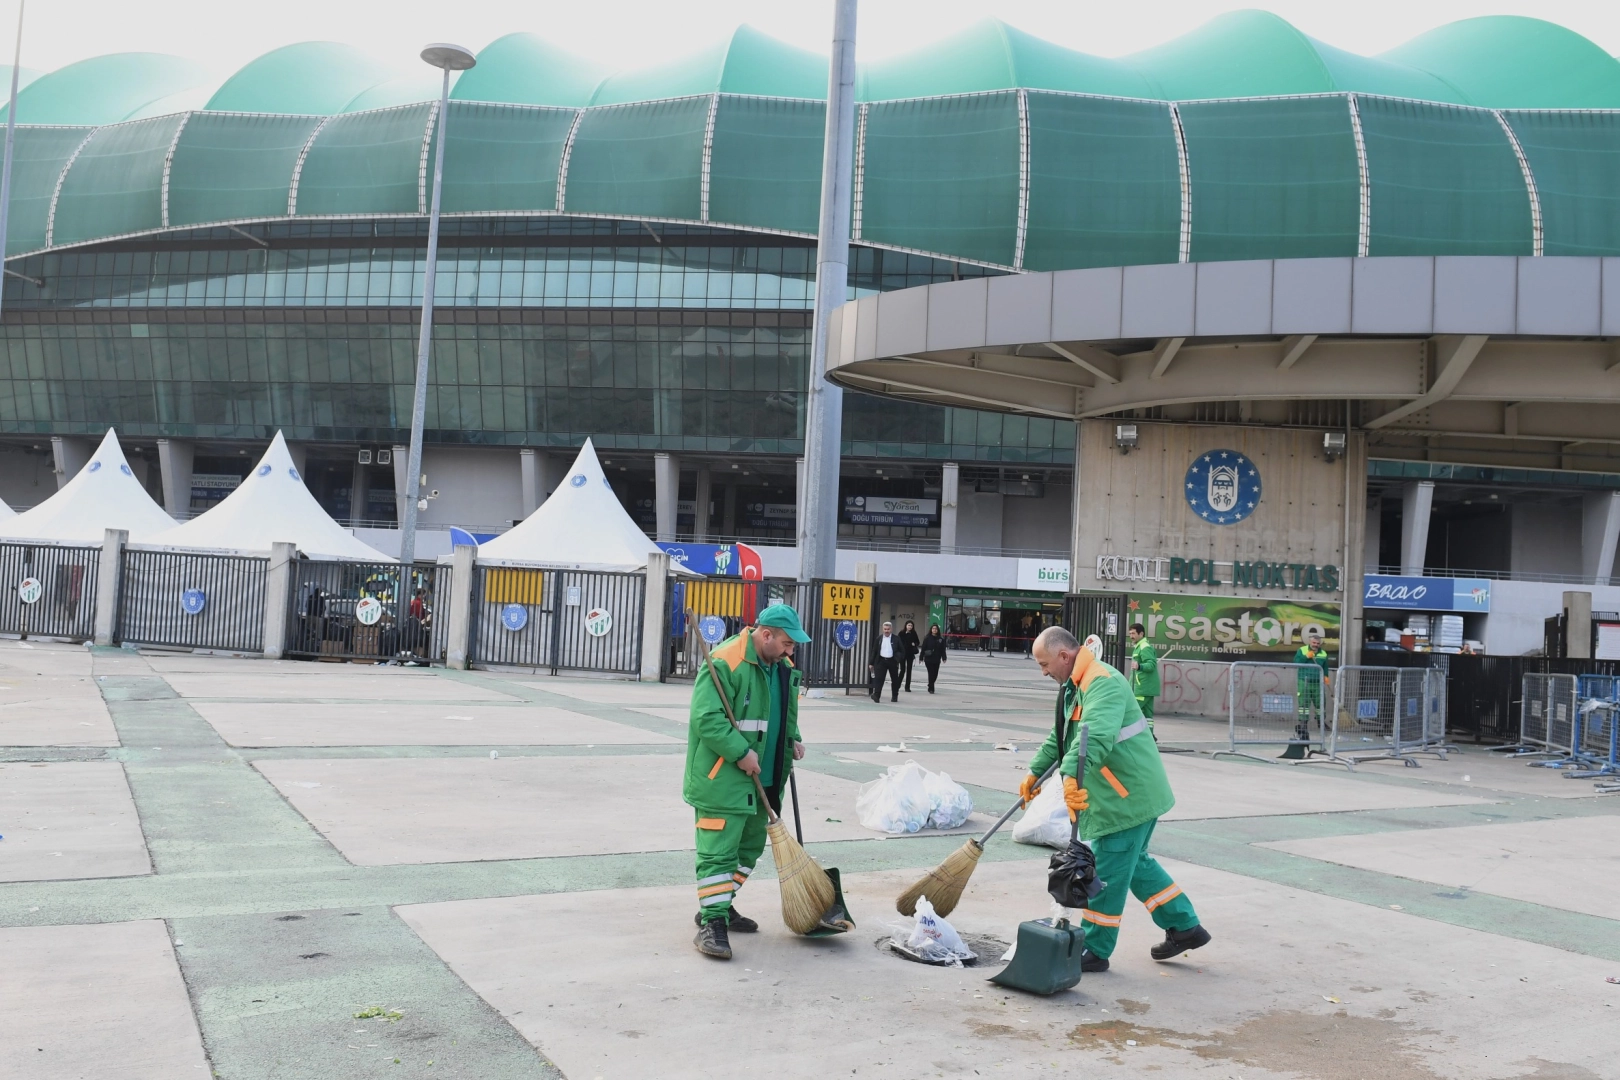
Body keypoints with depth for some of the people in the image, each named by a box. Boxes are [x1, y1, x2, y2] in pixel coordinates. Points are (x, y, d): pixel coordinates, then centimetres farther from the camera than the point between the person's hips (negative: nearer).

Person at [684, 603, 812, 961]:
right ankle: (712, 923, -5)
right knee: (718, 850, -9)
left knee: (750, 845, 18)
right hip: (722, 777, -9)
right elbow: (706, 717, -24)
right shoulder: (724, 663, -19)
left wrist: (792, 740, 9)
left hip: (762, 777, 10)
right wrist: (740, 753, -26)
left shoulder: (782, 667, 10)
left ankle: (718, 907, 30)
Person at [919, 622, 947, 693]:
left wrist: (944, 658, -3)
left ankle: (930, 686, 31)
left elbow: (943, 650, 4)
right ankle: (931, 688, 2)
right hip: (929, 659, -3)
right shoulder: (927, 638, -2)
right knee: (931, 673, -6)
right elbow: (923, 649, -2)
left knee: (935, 674, 8)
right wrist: (921, 658, -4)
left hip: (937, 660, 3)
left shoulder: (940, 639, 3)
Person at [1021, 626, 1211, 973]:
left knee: (1107, 873, -1)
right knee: (1134, 863, 21)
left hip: (1129, 797, -11)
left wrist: (1072, 776, -51)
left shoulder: (1103, 683, -23)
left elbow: (1096, 736, -40)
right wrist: (1035, 773, 30)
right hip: (1130, 793, 11)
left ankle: (1095, 950, 10)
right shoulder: (1076, 686, 12)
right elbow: (1059, 737, 26)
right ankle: (1184, 927, 30)